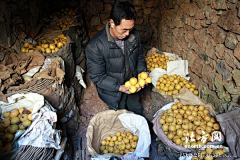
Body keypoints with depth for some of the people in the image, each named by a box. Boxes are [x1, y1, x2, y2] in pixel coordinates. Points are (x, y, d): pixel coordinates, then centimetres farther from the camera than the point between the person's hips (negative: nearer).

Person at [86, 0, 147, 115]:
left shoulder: (134, 35, -15)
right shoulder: (95, 46, -31)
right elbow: (97, 76, -23)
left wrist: (142, 72, -14)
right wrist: (119, 87, -31)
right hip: (113, 92, -4)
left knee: (137, 112, 30)